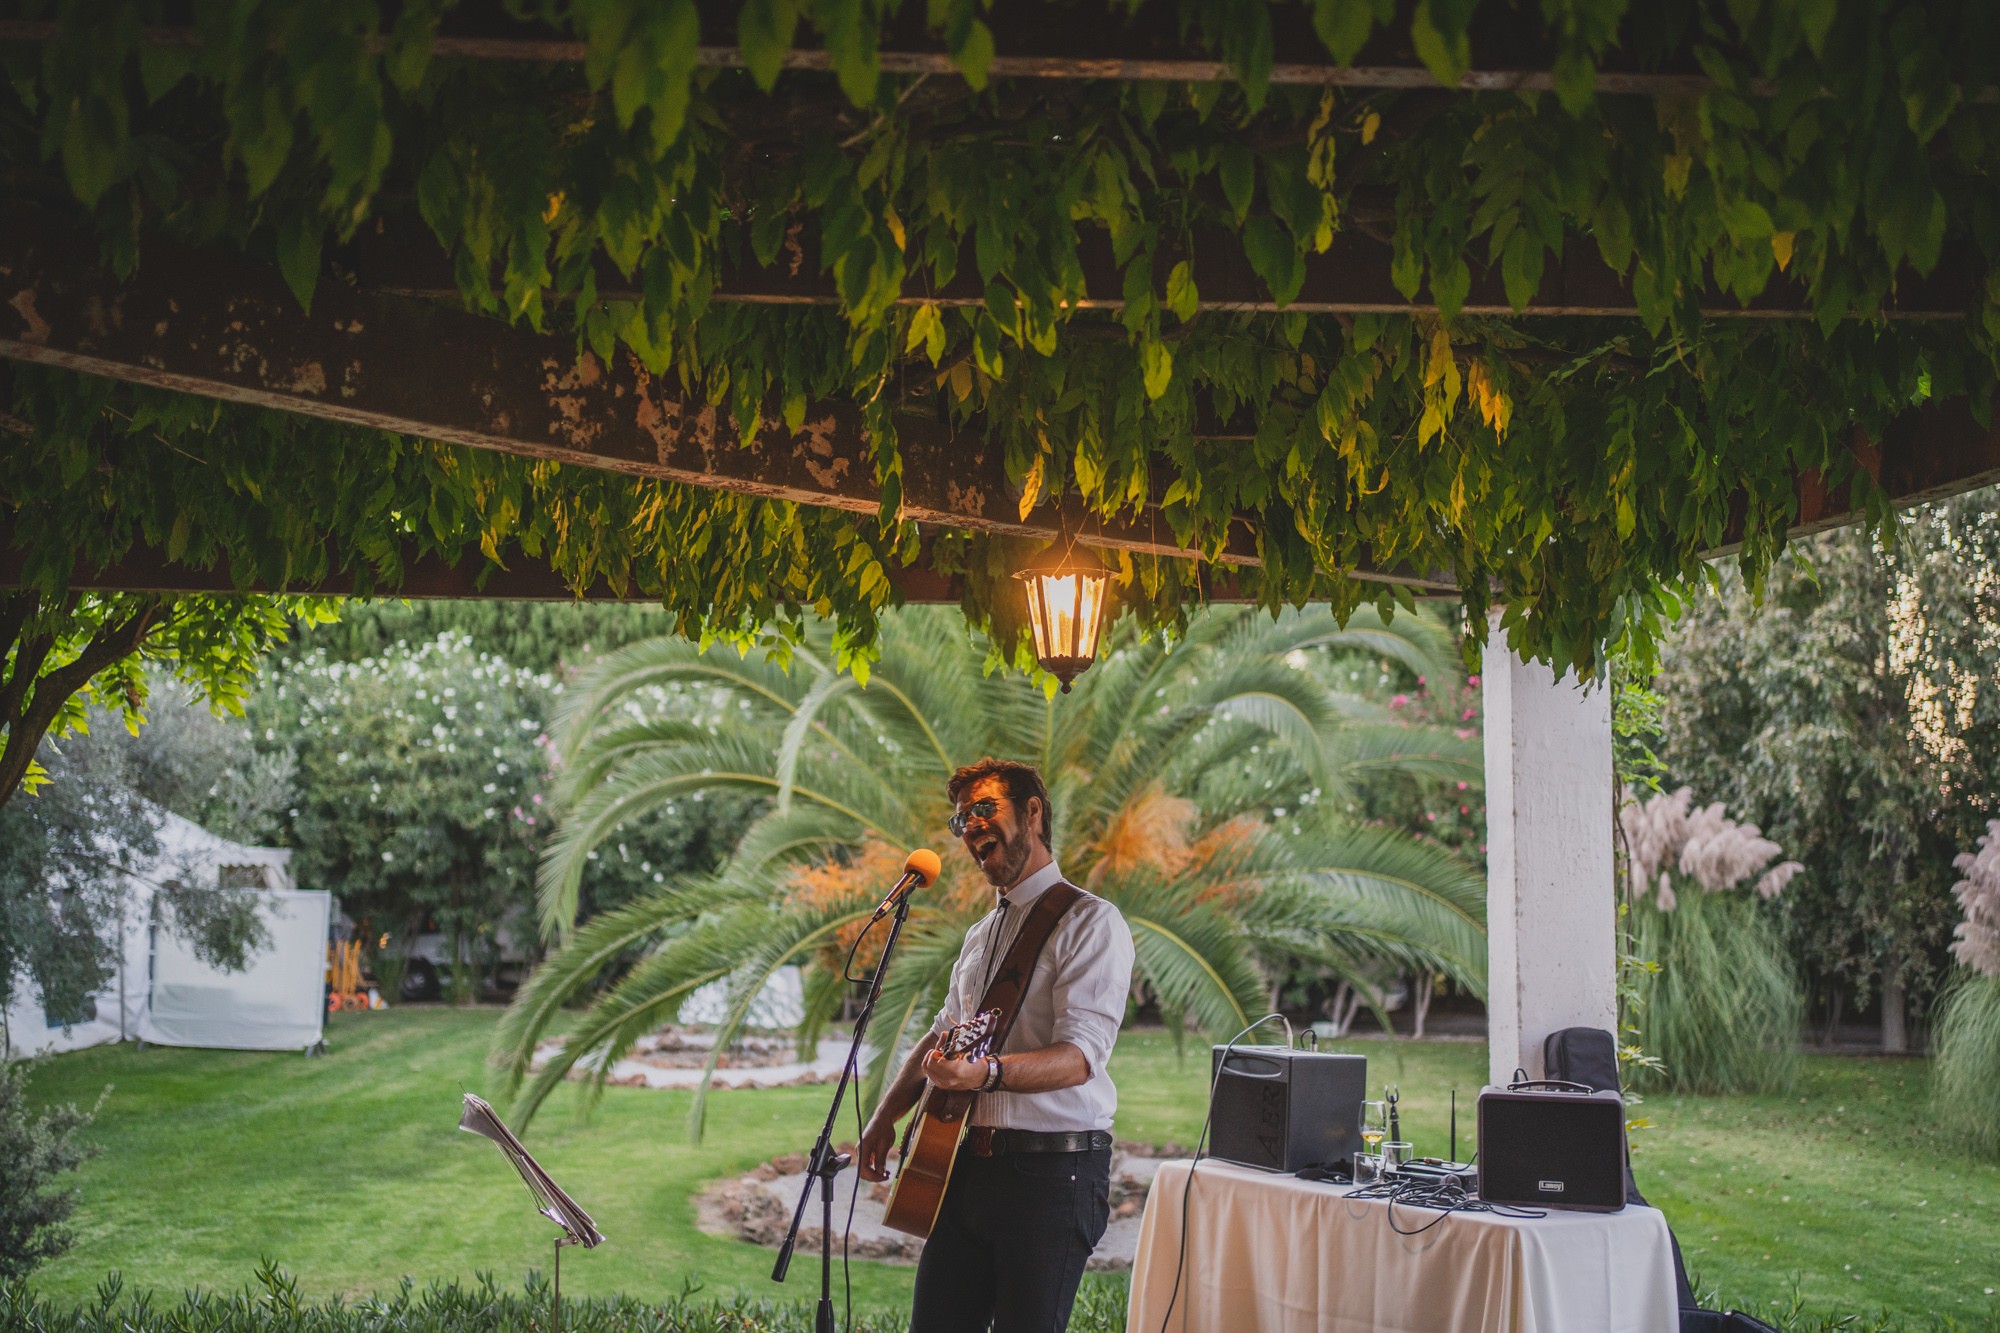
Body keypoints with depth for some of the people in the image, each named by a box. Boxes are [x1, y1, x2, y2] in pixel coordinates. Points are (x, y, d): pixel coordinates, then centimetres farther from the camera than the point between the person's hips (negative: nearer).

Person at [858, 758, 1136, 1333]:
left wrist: (988, 1072, -36)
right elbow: (943, 1034, 29)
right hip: (969, 1165, 8)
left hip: (1053, 1171, -7)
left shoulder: (1091, 922, -7)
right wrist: (885, 1117, 17)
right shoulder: (982, 934, 20)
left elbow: (1081, 1054, -20)